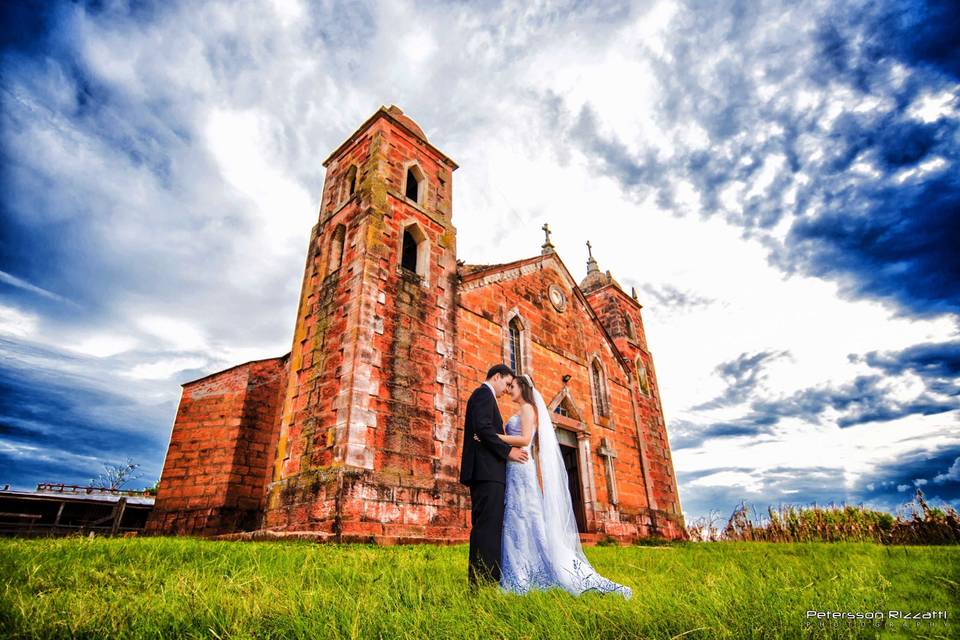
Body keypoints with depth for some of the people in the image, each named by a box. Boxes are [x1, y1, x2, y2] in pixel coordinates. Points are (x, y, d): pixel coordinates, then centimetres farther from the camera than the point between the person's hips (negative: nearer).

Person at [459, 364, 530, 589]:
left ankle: (481, 581, 10)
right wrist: (508, 451, -13)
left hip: (484, 471, 10)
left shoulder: (482, 395, 27)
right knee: (489, 526, -12)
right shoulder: (484, 393, -4)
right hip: (487, 470, -10)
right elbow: (482, 428, -18)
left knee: (488, 526, 8)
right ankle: (484, 583, -11)